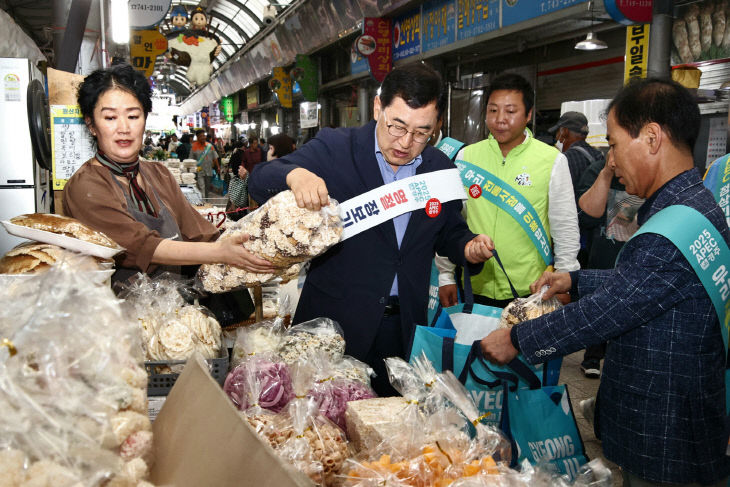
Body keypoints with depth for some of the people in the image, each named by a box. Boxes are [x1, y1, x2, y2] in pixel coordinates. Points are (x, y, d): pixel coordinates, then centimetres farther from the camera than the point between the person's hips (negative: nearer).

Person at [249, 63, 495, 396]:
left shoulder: (441, 169, 3)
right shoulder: (334, 148, -8)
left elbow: (450, 232, 15)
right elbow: (259, 181, -11)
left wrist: (469, 247, -8)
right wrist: (295, 174, -33)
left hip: (405, 326, 3)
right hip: (335, 319, -3)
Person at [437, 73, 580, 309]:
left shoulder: (552, 160, -3)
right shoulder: (466, 156, 2)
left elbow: (566, 229, 2)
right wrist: (446, 276, 6)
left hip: (530, 291, -1)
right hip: (474, 288, 2)